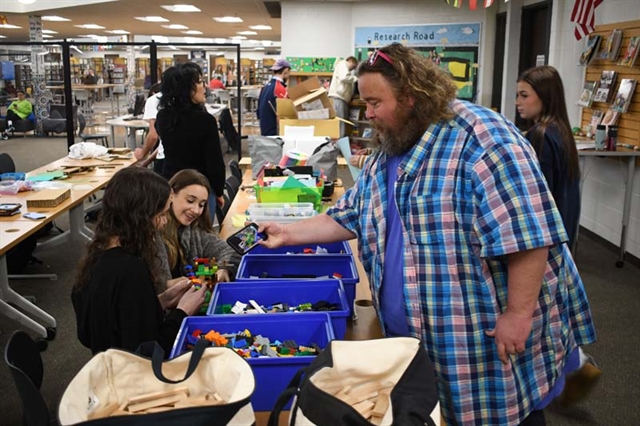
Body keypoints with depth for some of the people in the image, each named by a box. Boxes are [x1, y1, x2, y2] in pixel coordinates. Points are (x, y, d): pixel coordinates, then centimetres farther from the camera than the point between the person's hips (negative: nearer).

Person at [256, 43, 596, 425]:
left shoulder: (479, 137, -21)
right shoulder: (385, 156, 8)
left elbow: (528, 231, -25)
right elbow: (349, 218, 17)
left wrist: (518, 313, -24)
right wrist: (288, 234, 13)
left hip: (492, 338, -7)